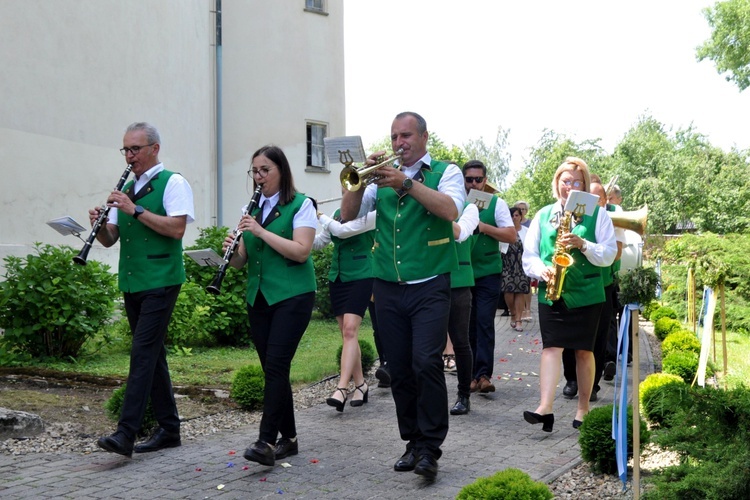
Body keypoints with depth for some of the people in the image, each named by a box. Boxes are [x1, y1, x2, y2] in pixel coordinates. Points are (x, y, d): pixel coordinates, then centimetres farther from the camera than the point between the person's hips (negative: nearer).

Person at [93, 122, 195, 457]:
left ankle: (126, 433, -16)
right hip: (132, 282, 8)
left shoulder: (173, 183, -3)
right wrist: (99, 224, -6)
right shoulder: (126, 190, 17)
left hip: (160, 281, -8)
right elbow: (110, 239, 15)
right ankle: (169, 429, 18)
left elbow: (176, 229, -17)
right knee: (152, 354, 10)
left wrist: (135, 210, -18)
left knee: (143, 352, -13)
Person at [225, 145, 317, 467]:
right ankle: (288, 438, 17)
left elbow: (301, 251, -16)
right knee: (271, 368, 7)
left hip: (292, 296, -6)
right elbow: (241, 261, 12)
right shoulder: (252, 209, 13)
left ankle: (266, 441, -15)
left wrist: (261, 231, -19)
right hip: (258, 298, 6)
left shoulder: (301, 205, -4)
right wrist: (232, 251, -10)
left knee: (276, 366, -14)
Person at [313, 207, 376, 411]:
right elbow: (317, 243, 14)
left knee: (350, 330, -17)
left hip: (360, 278, -7)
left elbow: (343, 231, -21)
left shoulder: (370, 213, -8)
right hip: (337, 278, 7)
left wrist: (320, 216, -6)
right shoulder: (338, 213, 11)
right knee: (347, 333, 6)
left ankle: (342, 388, -23)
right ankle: (360, 385, 16)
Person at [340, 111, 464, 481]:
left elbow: (451, 210, -15)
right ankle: (413, 441, 19)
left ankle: (430, 447, -6)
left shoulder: (445, 171, 5)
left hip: (429, 286, -4)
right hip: (387, 287, 4)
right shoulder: (382, 177, 14)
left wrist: (407, 184, -22)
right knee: (399, 370, 7)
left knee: (426, 363, -15)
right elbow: (348, 215, 5)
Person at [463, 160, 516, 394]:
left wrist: (484, 227, -14)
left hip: (488, 273, -2)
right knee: (467, 325, 5)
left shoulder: (496, 204, 3)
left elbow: (512, 235, -4)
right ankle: (470, 374, 12)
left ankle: (484, 374, -10)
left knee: (485, 323, -8)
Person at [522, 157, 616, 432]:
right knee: (551, 346, -10)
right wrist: (543, 271, -11)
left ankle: (583, 407, 17)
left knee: (584, 350, 5)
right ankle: (545, 408, -19)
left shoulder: (597, 214, 5)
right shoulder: (543, 215, 11)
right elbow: (529, 255, 9)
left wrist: (582, 244, -18)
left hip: (586, 292, -1)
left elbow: (609, 254, -2)